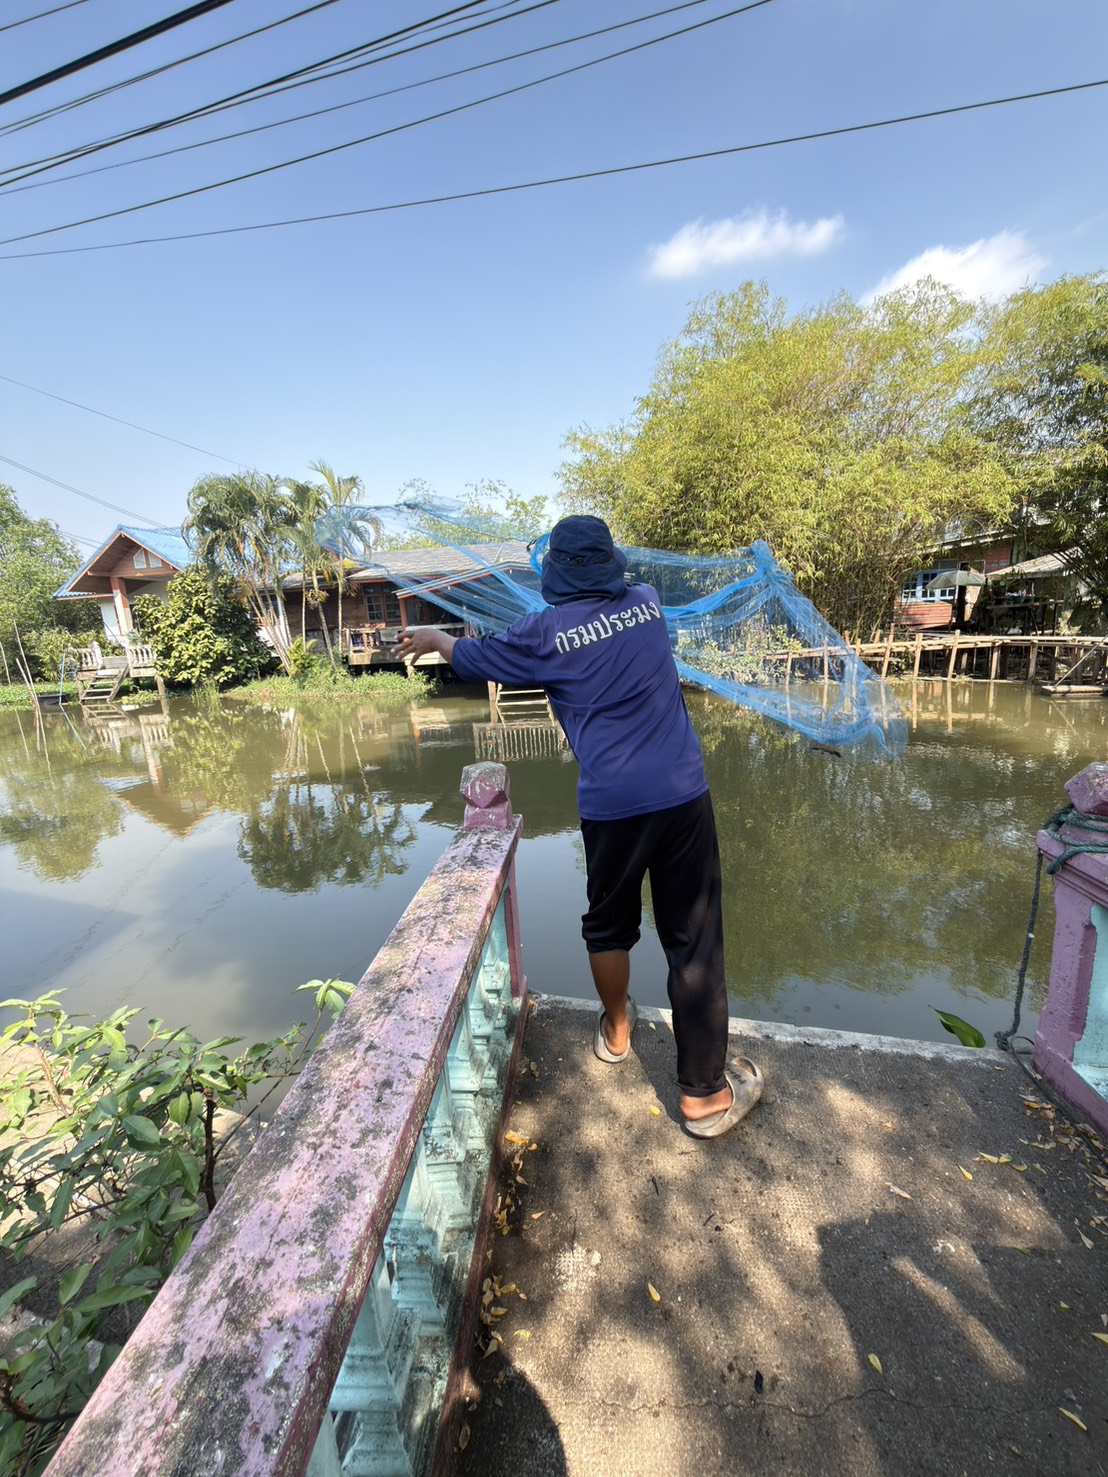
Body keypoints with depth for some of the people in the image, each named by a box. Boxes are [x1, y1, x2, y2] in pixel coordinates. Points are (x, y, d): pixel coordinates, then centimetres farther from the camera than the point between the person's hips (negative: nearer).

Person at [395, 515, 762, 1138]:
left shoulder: (545, 631, 0)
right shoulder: (647, 600, 8)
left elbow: (473, 656, 16)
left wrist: (435, 637, 35)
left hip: (611, 805, -1)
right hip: (683, 794, 2)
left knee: (609, 925, 22)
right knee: (695, 941, 7)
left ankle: (616, 1031, 45)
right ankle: (705, 1094, 19)